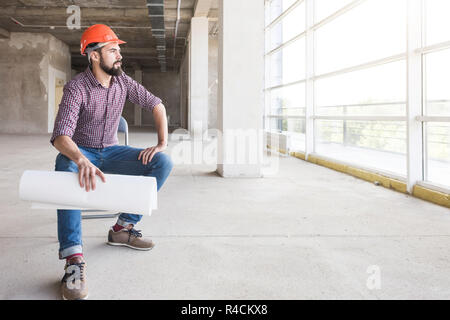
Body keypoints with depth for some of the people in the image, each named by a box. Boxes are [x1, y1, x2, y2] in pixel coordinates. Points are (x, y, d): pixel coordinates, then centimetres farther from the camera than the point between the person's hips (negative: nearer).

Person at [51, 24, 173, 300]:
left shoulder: (123, 81, -3)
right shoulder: (77, 88, -20)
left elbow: (156, 105, 5)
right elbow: (60, 135, -32)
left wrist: (162, 142, -10)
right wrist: (81, 160, -53)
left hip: (111, 151, 5)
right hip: (80, 152, -5)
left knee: (163, 163, -15)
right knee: (66, 169, -41)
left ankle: (123, 227, -10)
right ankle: (74, 261, -45)